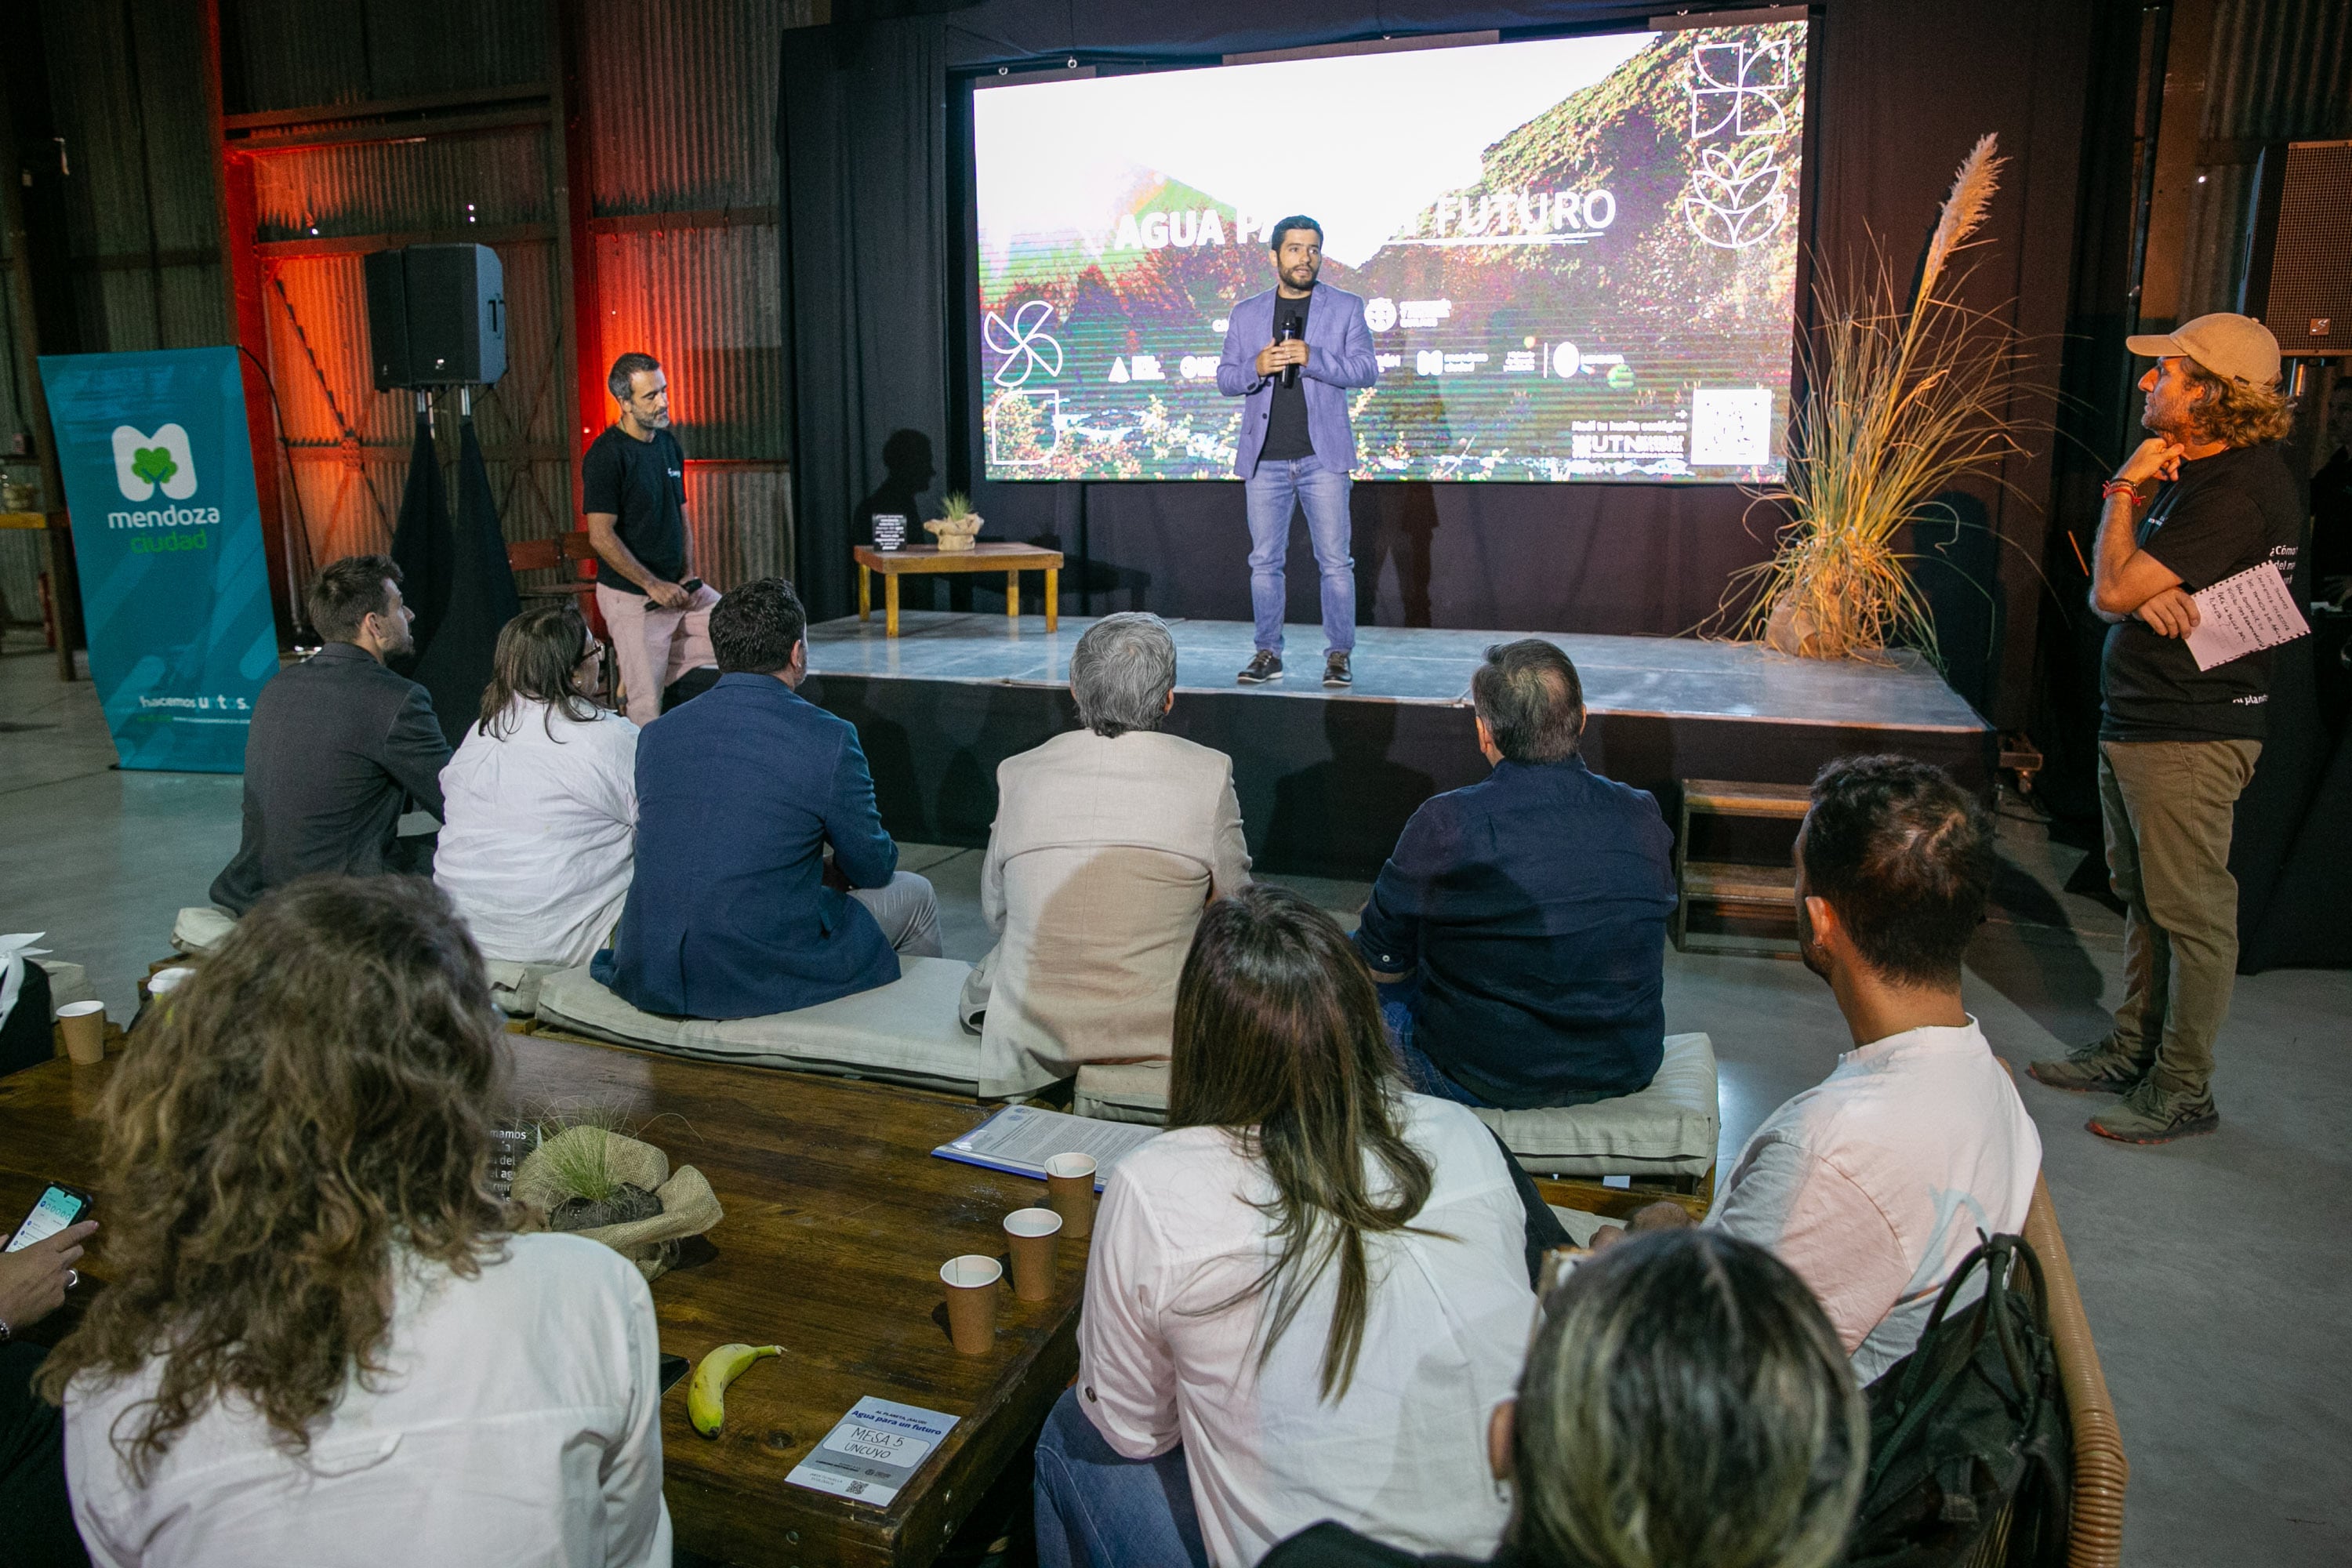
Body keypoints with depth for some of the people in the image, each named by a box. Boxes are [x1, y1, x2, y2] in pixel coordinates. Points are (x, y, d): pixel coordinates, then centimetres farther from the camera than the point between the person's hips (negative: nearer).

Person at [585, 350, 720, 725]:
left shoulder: (669, 444, 9)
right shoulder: (606, 455, -15)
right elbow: (601, 536, -19)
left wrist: (688, 575, 3)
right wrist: (654, 585, -18)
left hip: (678, 589, 7)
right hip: (632, 599, -7)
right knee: (647, 708, -6)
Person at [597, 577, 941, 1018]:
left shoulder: (656, 734, 5)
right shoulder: (828, 738, -12)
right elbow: (873, 869, 0)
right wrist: (833, 871, 26)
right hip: (760, 980, -6)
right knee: (913, 894, 19)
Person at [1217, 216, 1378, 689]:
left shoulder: (1345, 307, 7)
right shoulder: (1246, 313, 13)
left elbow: (1366, 369, -2)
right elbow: (1225, 378, 10)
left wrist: (1311, 357, -16)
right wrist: (1257, 367, -11)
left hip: (1323, 458, -2)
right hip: (1264, 460, 2)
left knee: (1335, 561, -3)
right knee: (1264, 561, 4)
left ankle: (1338, 656, 5)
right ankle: (1268, 654, 13)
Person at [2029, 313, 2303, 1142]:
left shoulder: (2238, 492, -19)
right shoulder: (2188, 471, 14)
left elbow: (2114, 591, -20)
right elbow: (2108, 593, 11)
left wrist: (2125, 491, -8)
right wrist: (2144, 593, -14)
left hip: (2189, 736, -10)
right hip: (2133, 722, 10)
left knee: (2192, 914, -1)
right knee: (2143, 901, 18)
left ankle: (2183, 1092, 10)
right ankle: (2132, 1050, 30)